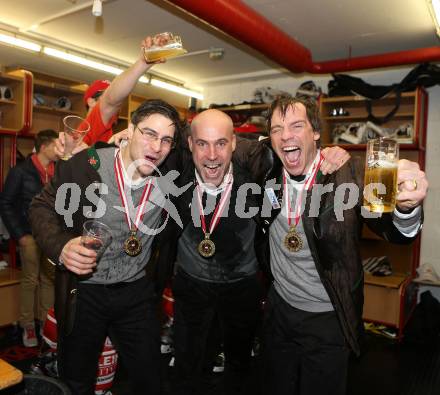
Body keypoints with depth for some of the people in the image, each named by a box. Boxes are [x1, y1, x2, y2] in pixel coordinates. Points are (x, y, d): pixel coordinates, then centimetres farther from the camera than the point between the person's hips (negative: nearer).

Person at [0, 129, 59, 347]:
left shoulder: (58, 171, 4)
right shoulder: (21, 171, -5)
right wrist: (20, 235, -8)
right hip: (31, 235, -4)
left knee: (49, 279, 9)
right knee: (30, 280, 3)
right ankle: (28, 326, 16)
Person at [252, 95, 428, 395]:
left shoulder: (347, 174, -19)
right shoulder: (267, 170, -9)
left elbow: (394, 232, -27)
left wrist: (406, 208, -48)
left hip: (329, 320, -3)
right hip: (280, 308, 4)